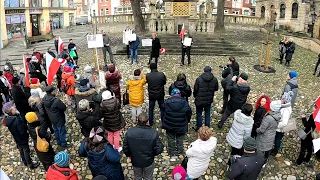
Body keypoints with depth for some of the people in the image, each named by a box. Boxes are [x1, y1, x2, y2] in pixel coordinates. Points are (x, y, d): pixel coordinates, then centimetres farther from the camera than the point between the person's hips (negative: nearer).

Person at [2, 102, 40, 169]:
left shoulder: (7, 119, -9)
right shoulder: (17, 120, -36)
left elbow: (12, 130, 5)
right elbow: (22, 131, -31)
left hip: (17, 138, 8)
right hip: (22, 139, -8)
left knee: (21, 151, 26)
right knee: (26, 151, 10)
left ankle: (25, 162, 45)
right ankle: (31, 165, 26)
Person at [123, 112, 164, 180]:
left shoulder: (129, 132, -22)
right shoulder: (154, 133, -27)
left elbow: (125, 148, -12)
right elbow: (159, 149, -20)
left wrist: (129, 155, 9)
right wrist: (153, 154, 1)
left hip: (135, 161, 2)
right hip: (148, 161, -1)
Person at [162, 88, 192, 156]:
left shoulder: (166, 103, -9)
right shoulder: (185, 103, -11)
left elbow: (163, 115, -1)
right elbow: (189, 114, -1)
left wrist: (164, 124, 12)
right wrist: (186, 122, 16)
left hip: (169, 127, 1)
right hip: (181, 127, 0)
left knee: (171, 139, 19)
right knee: (180, 140, 21)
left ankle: (172, 152, 31)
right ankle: (179, 151, 34)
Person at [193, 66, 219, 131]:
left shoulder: (199, 79, -18)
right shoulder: (214, 79, -10)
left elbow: (195, 89, -10)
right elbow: (216, 89, 4)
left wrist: (195, 96, 9)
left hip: (199, 100, -3)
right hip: (209, 100, 3)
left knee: (199, 114, 13)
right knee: (207, 114, 20)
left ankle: (198, 127, 26)